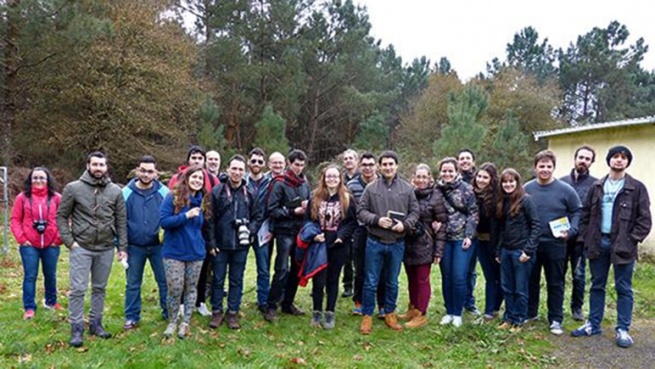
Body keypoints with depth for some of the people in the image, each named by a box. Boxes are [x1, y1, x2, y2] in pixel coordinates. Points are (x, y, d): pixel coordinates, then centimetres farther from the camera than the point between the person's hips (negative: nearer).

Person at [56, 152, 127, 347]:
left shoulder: (115, 191, 1)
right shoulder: (73, 188, -5)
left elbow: (121, 221, 4)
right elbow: (61, 216, 0)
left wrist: (122, 247, 1)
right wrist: (69, 241, -8)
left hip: (106, 249, 3)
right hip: (81, 248, -2)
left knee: (100, 288, 13)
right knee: (78, 289, -1)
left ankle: (95, 323, 27)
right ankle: (77, 328, 11)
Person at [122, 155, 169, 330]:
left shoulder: (164, 192, -4)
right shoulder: (126, 193, -4)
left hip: (158, 246, 0)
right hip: (134, 247, 0)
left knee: (165, 281, 9)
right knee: (133, 284, 11)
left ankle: (169, 313, 23)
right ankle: (132, 317, 24)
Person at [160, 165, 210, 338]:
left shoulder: (202, 201, 7)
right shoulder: (173, 197, -9)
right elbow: (163, 221, -16)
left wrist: (201, 245, 9)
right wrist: (186, 215, -24)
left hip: (195, 252, 5)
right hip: (174, 252, -4)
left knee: (191, 288, 10)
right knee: (175, 289, -3)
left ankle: (185, 323, 22)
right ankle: (172, 322, 18)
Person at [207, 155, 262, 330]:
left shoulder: (249, 194, 3)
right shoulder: (217, 191, -5)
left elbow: (257, 217, 11)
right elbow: (209, 218, -5)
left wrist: (250, 230, -7)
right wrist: (211, 242, -8)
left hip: (241, 245, 2)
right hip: (220, 244, -2)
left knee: (237, 280, 11)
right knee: (218, 279, 9)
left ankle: (233, 312, 22)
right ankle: (217, 311, 22)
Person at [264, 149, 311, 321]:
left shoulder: (305, 183, 8)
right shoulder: (279, 183, -7)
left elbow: (309, 204, 18)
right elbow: (272, 210, -11)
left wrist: (307, 207, -4)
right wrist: (293, 212, -16)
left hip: (300, 231, 6)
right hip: (285, 231, -6)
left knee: (297, 269, 12)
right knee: (282, 270, -7)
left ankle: (288, 303, 25)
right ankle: (271, 306, 3)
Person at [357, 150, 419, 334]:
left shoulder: (407, 188, 1)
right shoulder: (371, 188, -2)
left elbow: (415, 212, 4)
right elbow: (361, 211, -2)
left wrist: (405, 224, -15)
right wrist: (377, 220, -18)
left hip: (397, 243, 2)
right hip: (375, 243, -1)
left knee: (392, 282, 15)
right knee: (371, 282, 5)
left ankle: (390, 314, 30)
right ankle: (367, 316, 18)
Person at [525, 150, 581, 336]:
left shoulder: (565, 189, -6)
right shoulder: (526, 189, 0)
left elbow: (577, 212, 1)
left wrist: (570, 231, -13)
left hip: (555, 244, -2)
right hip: (531, 244, 2)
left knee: (555, 283, 7)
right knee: (531, 280, 13)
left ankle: (555, 319, 17)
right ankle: (530, 312, 29)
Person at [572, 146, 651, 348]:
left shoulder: (637, 188, -2)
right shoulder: (597, 187, 8)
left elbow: (645, 219, -4)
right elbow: (586, 214, 11)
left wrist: (632, 240, -12)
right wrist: (586, 238, 2)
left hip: (623, 246, -3)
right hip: (598, 243, 4)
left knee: (623, 289, 4)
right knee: (597, 286, 12)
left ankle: (623, 329, 14)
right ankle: (593, 324, 22)